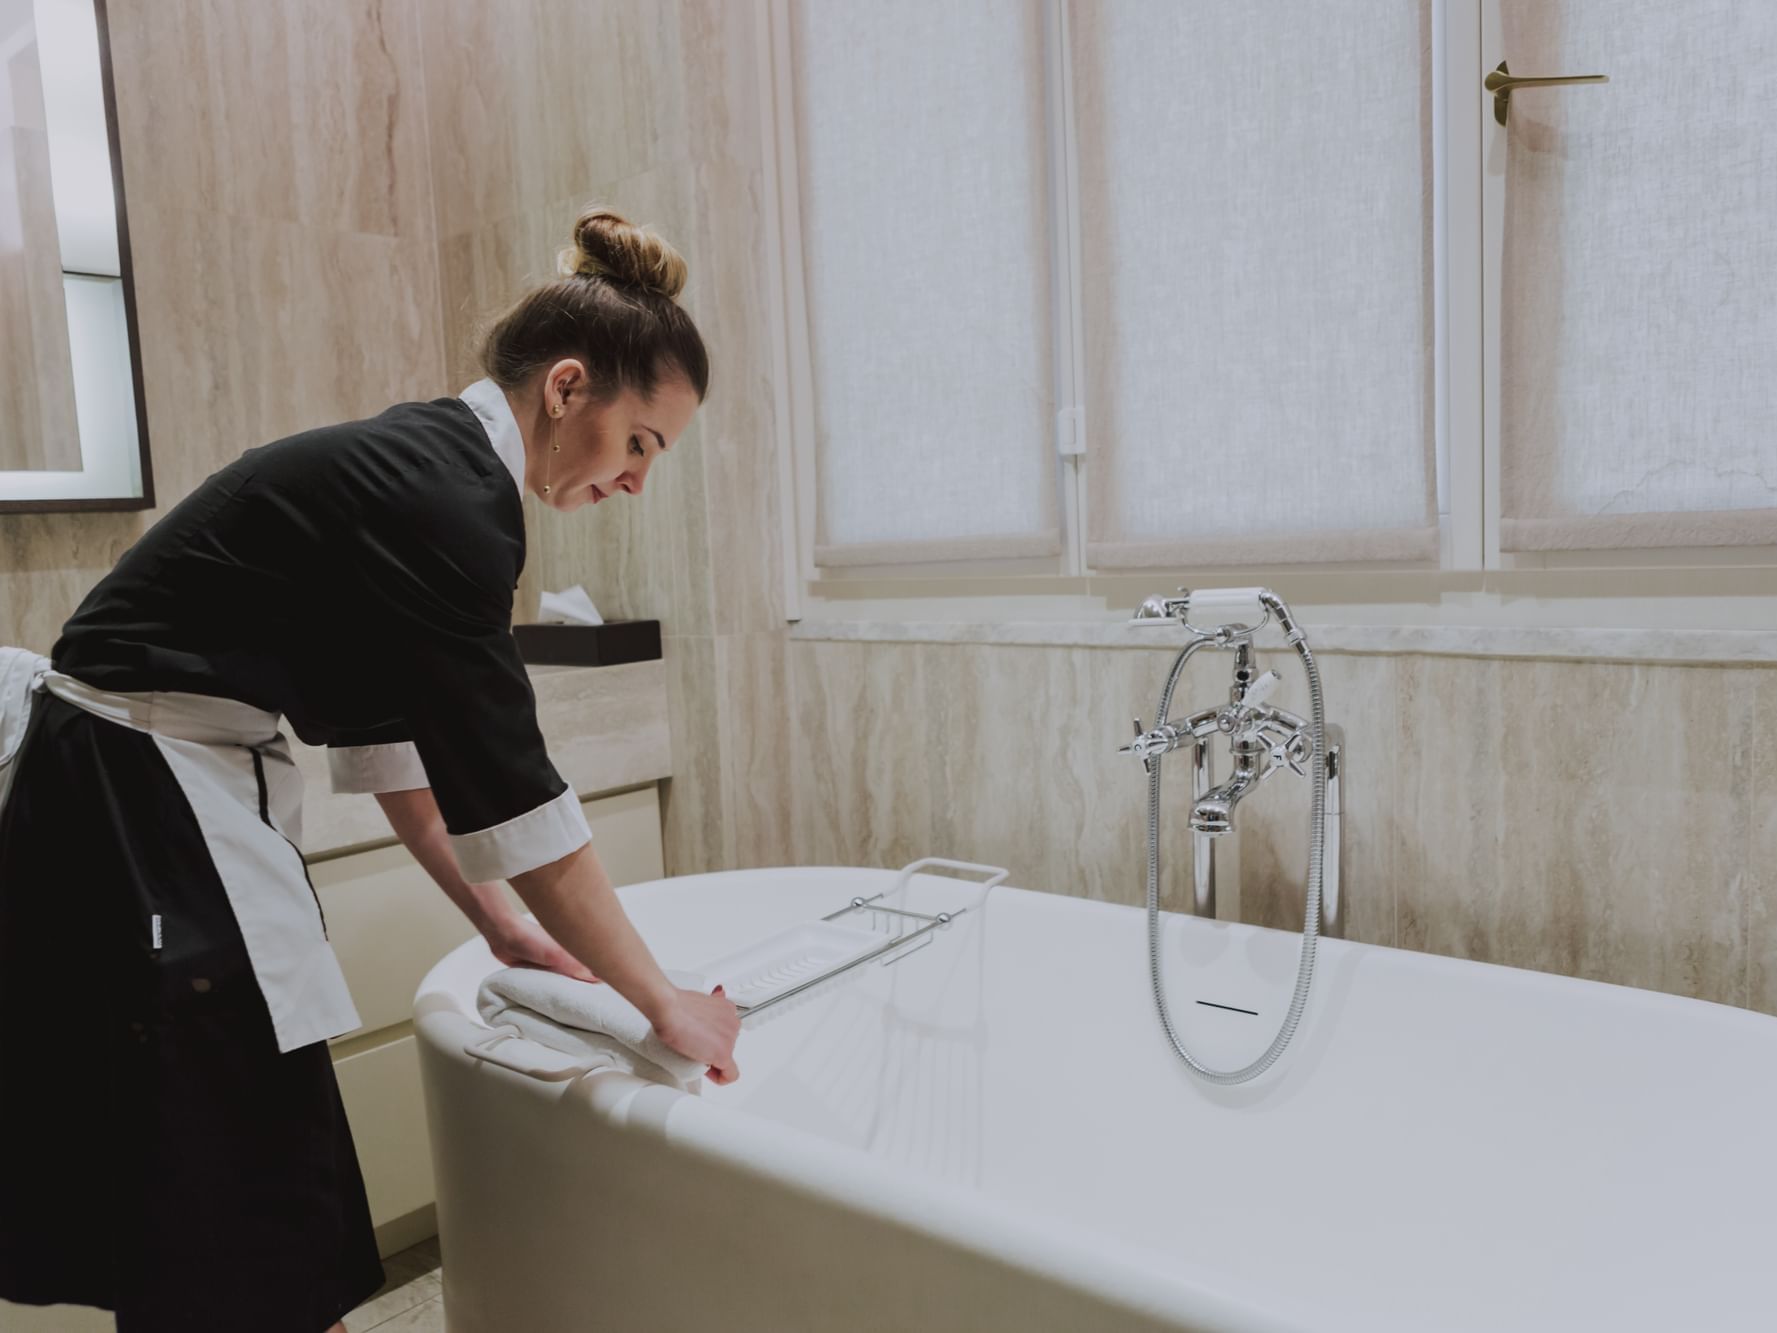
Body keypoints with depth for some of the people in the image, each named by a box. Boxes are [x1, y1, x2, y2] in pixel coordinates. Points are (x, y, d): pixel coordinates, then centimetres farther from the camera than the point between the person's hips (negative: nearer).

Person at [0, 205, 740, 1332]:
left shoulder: (419, 466, 7)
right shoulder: (449, 495, -21)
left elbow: (394, 728, 11)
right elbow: (510, 791, -21)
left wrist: (499, 922, 10)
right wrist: (663, 1001, -11)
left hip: (173, 800, 9)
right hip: (140, 822, -9)